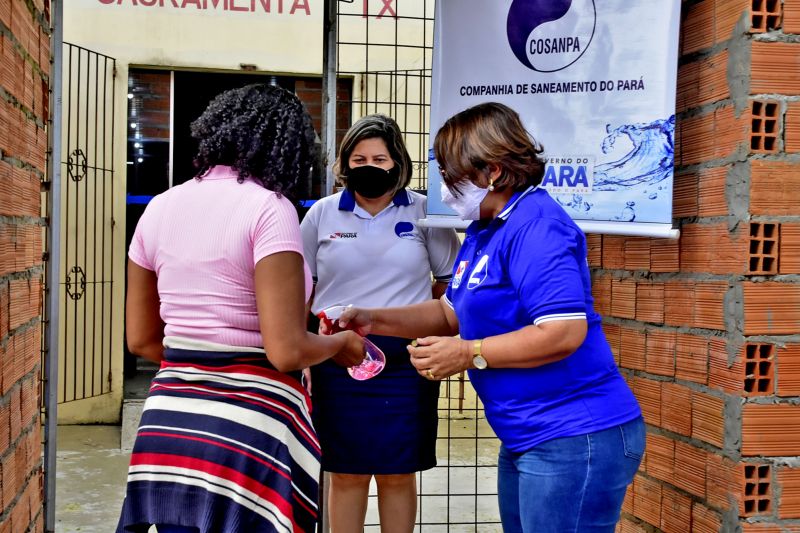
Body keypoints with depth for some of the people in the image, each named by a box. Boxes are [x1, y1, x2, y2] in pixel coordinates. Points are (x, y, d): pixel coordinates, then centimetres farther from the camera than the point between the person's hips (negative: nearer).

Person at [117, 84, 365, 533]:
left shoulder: (160, 208, 7)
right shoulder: (269, 208, -12)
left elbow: (141, 339, 13)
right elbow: (287, 351, -19)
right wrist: (342, 343, 0)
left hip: (168, 421, 6)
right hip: (247, 431, -6)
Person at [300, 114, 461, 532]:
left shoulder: (423, 212, 1)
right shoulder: (322, 214, 4)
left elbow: (453, 278, 9)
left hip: (405, 361, 0)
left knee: (398, 476, 8)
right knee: (346, 476, 8)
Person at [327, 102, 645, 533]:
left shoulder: (535, 226, -19)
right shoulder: (483, 231, 13)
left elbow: (565, 333, -27)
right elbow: (452, 312, 20)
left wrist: (468, 354, -19)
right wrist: (374, 321, 9)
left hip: (575, 439, -10)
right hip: (527, 441, 10)